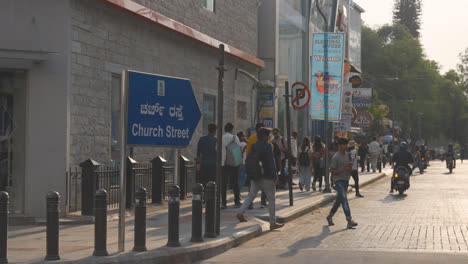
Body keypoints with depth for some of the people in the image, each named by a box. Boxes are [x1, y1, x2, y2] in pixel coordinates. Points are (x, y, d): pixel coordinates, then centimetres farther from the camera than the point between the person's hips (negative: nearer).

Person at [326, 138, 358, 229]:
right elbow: (333, 171, -12)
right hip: (338, 180, -8)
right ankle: (349, 221, -23)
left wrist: (350, 168, -4)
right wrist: (344, 170, -21)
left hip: (346, 180, 8)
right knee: (344, 199, -16)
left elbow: (350, 168, 20)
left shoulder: (347, 155, 12)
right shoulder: (335, 157, -11)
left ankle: (330, 216, 30)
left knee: (339, 200, 14)